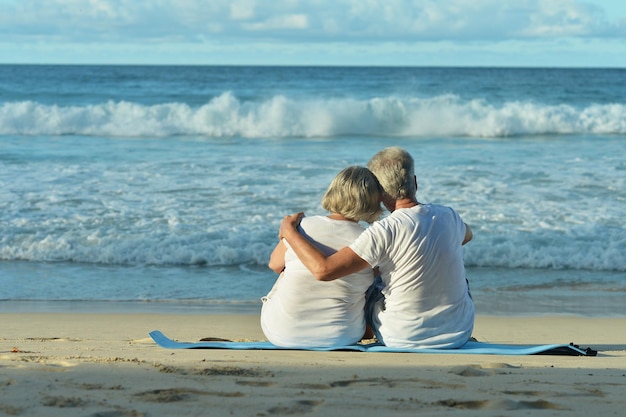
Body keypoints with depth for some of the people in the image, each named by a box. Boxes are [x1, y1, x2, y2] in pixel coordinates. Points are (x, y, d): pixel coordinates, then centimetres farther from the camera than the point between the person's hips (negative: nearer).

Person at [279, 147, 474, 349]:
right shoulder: (449, 217, -7)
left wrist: (289, 232, -12)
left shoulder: (385, 232, -23)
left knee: (371, 282, 27)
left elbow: (323, 269, -27)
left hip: (404, 338, -3)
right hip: (459, 334, 3)